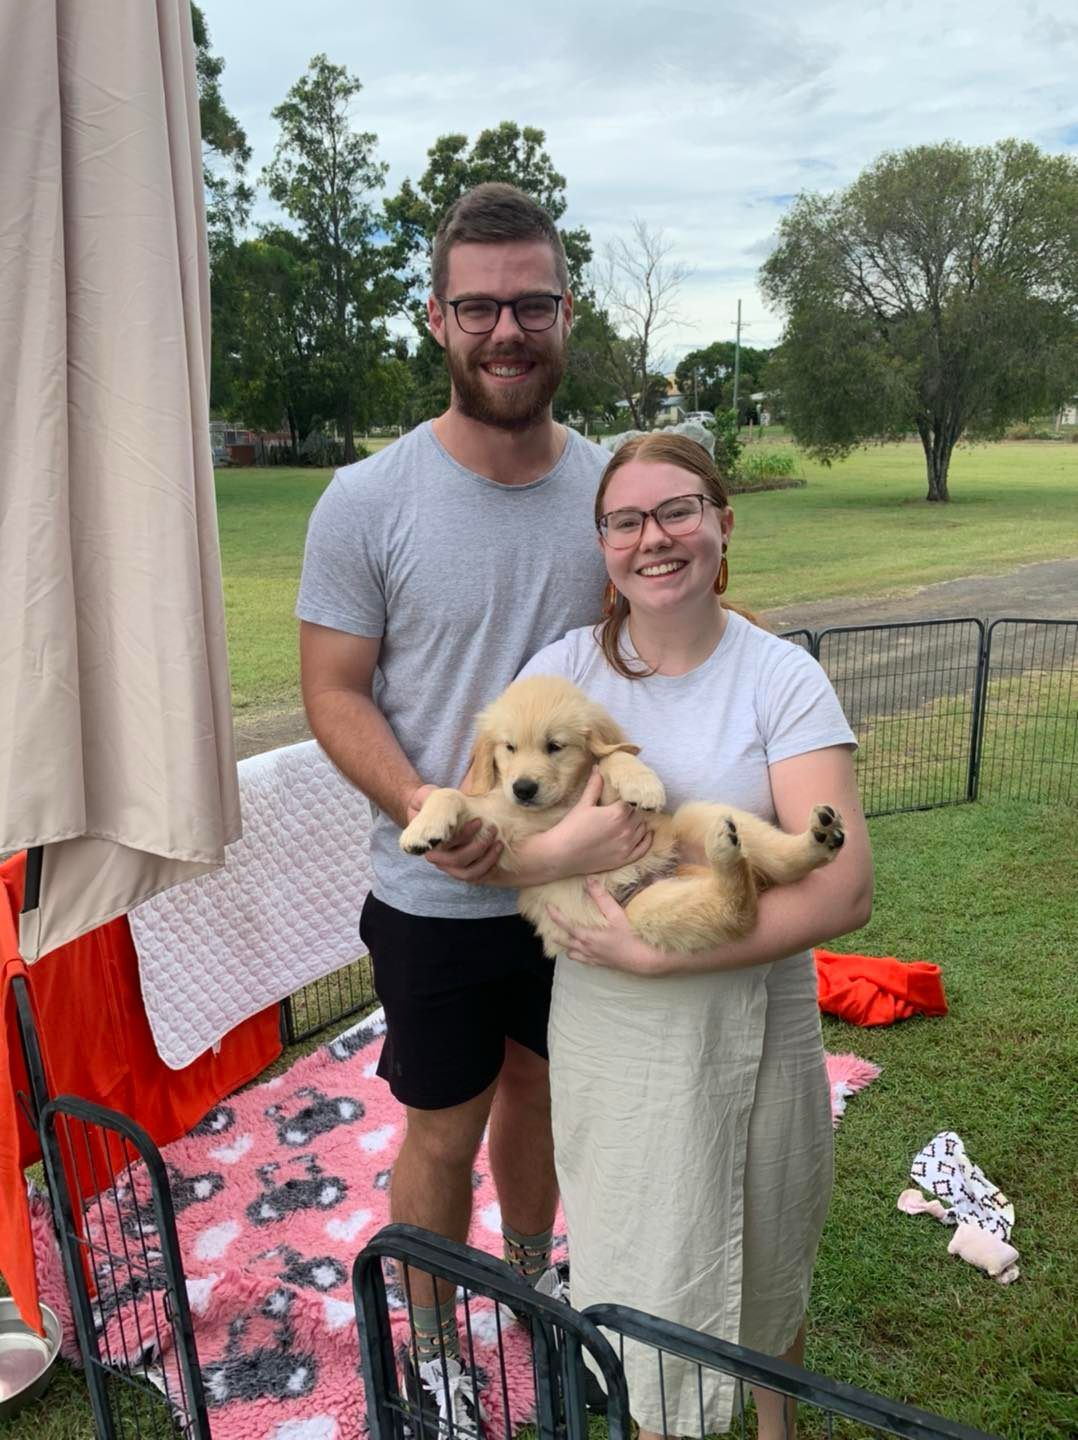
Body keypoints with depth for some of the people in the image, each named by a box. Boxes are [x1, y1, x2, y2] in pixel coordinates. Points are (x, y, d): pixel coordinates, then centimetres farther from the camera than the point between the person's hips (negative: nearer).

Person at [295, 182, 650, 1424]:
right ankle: (431, 1348, 41)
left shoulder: (609, 484, -3)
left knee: (541, 1088, 24)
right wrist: (425, 808, -27)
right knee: (445, 1131, 13)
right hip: (439, 897, -3)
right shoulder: (367, 503, -13)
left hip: (582, 875, 4)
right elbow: (335, 692, -10)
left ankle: (529, 1273, 53)